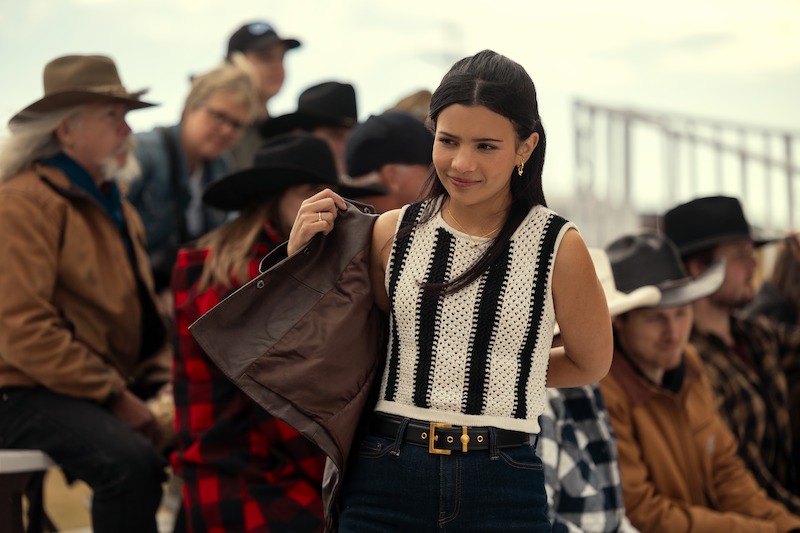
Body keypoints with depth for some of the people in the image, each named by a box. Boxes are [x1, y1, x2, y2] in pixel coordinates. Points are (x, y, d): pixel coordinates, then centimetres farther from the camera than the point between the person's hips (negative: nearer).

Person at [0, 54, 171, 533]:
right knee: (133, 464, -33)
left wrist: (161, 381, 5)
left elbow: (143, 308, 24)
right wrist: (115, 398, -19)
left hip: (116, 390, 8)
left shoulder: (115, 204, 19)